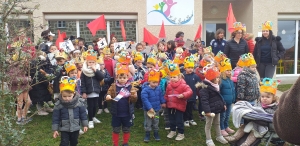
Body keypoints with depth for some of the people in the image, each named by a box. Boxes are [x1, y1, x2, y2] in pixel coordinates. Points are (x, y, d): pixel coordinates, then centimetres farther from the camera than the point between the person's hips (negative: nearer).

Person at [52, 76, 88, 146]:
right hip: (64, 129, -2)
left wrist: (85, 125, 2)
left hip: (75, 128, 2)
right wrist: (55, 129, -5)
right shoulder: (58, 104, -14)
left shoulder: (79, 102, -13)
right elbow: (55, 118, -7)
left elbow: (83, 114, -2)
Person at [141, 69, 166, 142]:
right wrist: (150, 108, -28)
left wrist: (163, 102, 13)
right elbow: (145, 99, -27)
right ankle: (147, 135, 23)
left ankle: (156, 133, 34)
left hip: (157, 109, 5)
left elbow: (161, 96, 13)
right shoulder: (145, 90, -22)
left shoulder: (158, 89, -3)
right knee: (148, 123, 8)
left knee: (156, 122, 18)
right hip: (148, 110, -5)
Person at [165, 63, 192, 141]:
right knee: (171, 119, 18)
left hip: (179, 106, -6)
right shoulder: (169, 85, 4)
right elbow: (166, 94, 15)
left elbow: (190, 92, -25)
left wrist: (183, 95, -39)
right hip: (170, 105, 6)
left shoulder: (183, 85, -15)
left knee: (179, 120, 3)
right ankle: (173, 131, 37)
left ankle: (181, 133, 19)